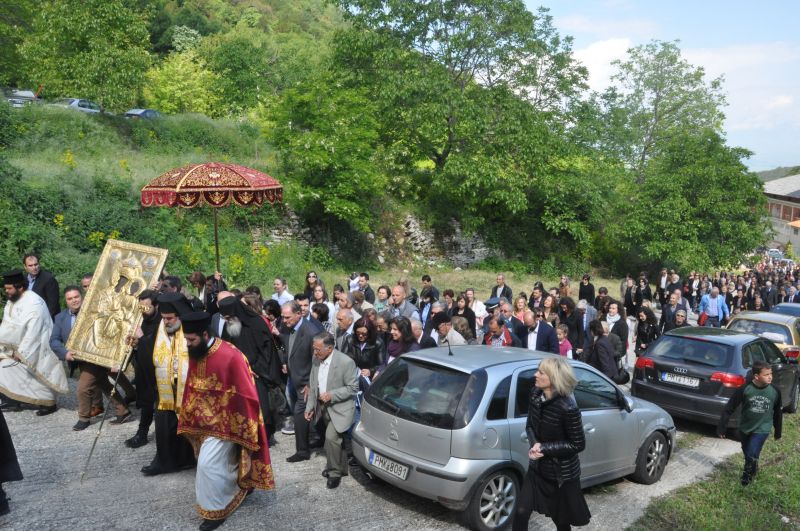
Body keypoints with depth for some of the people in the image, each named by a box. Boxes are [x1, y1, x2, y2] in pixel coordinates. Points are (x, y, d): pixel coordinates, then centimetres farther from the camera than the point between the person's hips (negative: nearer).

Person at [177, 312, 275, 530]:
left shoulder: (230, 356, -25)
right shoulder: (194, 354, -4)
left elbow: (245, 394, -18)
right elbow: (191, 387, 9)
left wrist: (243, 427, -13)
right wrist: (190, 417, 14)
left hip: (225, 421, -7)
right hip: (205, 420, 7)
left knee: (208, 464, -6)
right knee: (224, 460, 19)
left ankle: (215, 510, 13)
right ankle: (242, 485, 43)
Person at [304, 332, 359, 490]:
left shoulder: (346, 362, -22)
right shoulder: (317, 360, -2)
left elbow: (353, 388, -16)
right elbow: (313, 386, 8)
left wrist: (331, 395, -24)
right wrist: (310, 407, 5)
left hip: (340, 408, -6)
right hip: (324, 408, 6)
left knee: (331, 437, -17)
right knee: (336, 440, 17)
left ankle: (335, 472, 2)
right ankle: (341, 467, 36)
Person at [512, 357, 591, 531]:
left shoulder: (567, 408, -27)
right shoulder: (535, 394, -8)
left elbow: (578, 444, -18)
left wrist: (544, 448, -21)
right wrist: (535, 444, -16)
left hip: (562, 474, -5)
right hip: (537, 468, 5)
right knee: (521, 512, 5)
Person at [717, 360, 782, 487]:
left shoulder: (775, 392, -13)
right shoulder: (744, 389, -20)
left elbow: (778, 413, 3)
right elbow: (729, 408, -13)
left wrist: (778, 431, 12)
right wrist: (721, 427, -12)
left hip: (762, 429, -1)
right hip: (744, 428, 1)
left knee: (752, 456, -7)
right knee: (747, 454, 19)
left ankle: (747, 475, 22)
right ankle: (753, 469, 49)